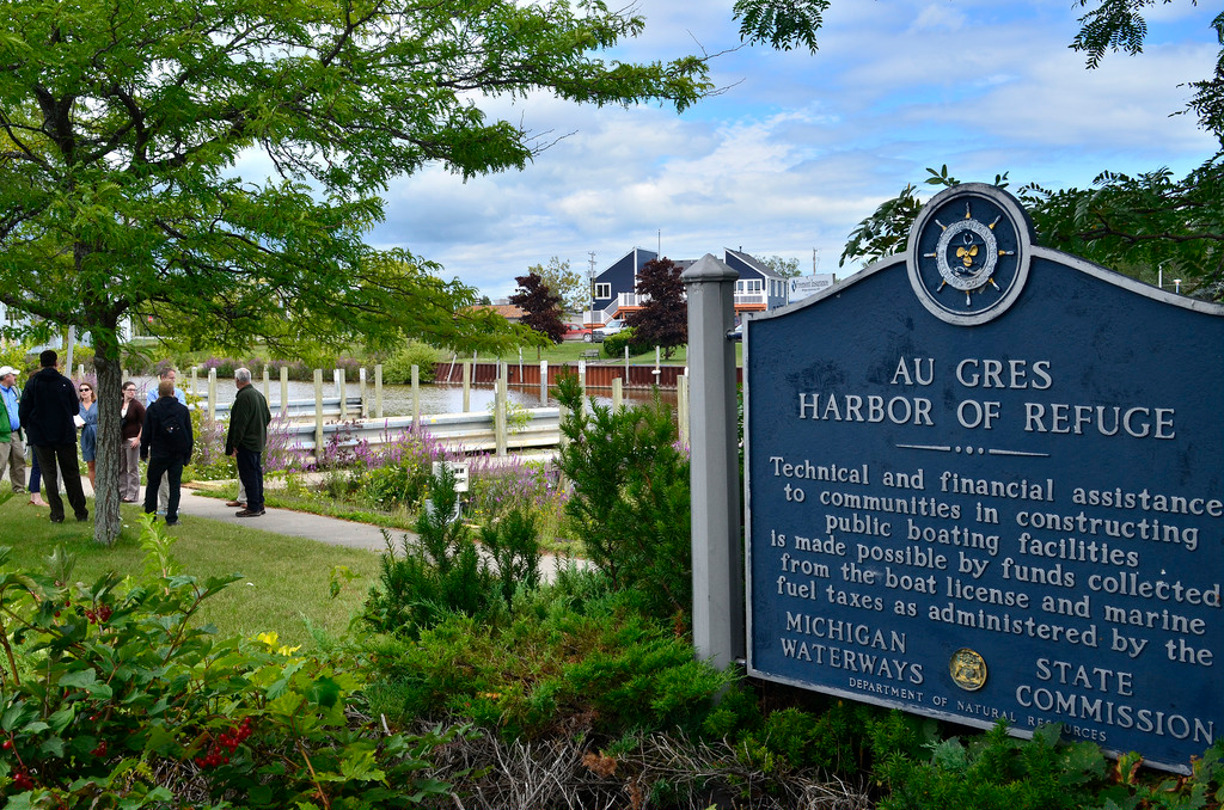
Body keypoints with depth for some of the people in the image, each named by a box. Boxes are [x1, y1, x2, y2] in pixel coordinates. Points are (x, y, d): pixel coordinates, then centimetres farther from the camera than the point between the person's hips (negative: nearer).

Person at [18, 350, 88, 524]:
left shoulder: (32, 383, -4)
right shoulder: (65, 382, -3)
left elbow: (23, 411, -4)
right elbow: (76, 410, 2)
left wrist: (28, 428, 14)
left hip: (41, 436, -1)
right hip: (66, 435, 1)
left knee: (49, 474, 4)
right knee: (71, 474, 8)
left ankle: (57, 514, 0)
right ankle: (81, 512, 10)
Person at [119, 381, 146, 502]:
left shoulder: (137, 405, -7)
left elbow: (145, 424, -9)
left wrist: (138, 439, -13)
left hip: (132, 440, -6)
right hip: (120, 441, 6)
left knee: (133, 468, -3)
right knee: (121, 468, 9)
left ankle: (132, 495, 1)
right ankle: (122, 493, 17)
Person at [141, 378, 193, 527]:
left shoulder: (152, 409, -4)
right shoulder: (183, 409, -1)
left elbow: (146, 433, 1)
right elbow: (189, 434, 3)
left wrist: (144, 451, 13)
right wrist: (187, 454, 11)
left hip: (158, 454, -1)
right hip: (178, 454, 1)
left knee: (152, 484, 13)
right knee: (175, 485, 4)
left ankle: (149, 515, 16)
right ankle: (172, 518, 1)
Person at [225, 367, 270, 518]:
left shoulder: (243, 396, -17)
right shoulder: (258, 394, 12)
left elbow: (240, 422, -20)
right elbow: (268, 417, 20)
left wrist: (234, 444, -15)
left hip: (247, 442, -9)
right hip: (258, 442, 9)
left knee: (248, 475, -5)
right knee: (256, 473, 14)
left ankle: (253, 507, -4)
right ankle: (259, 505, 20)